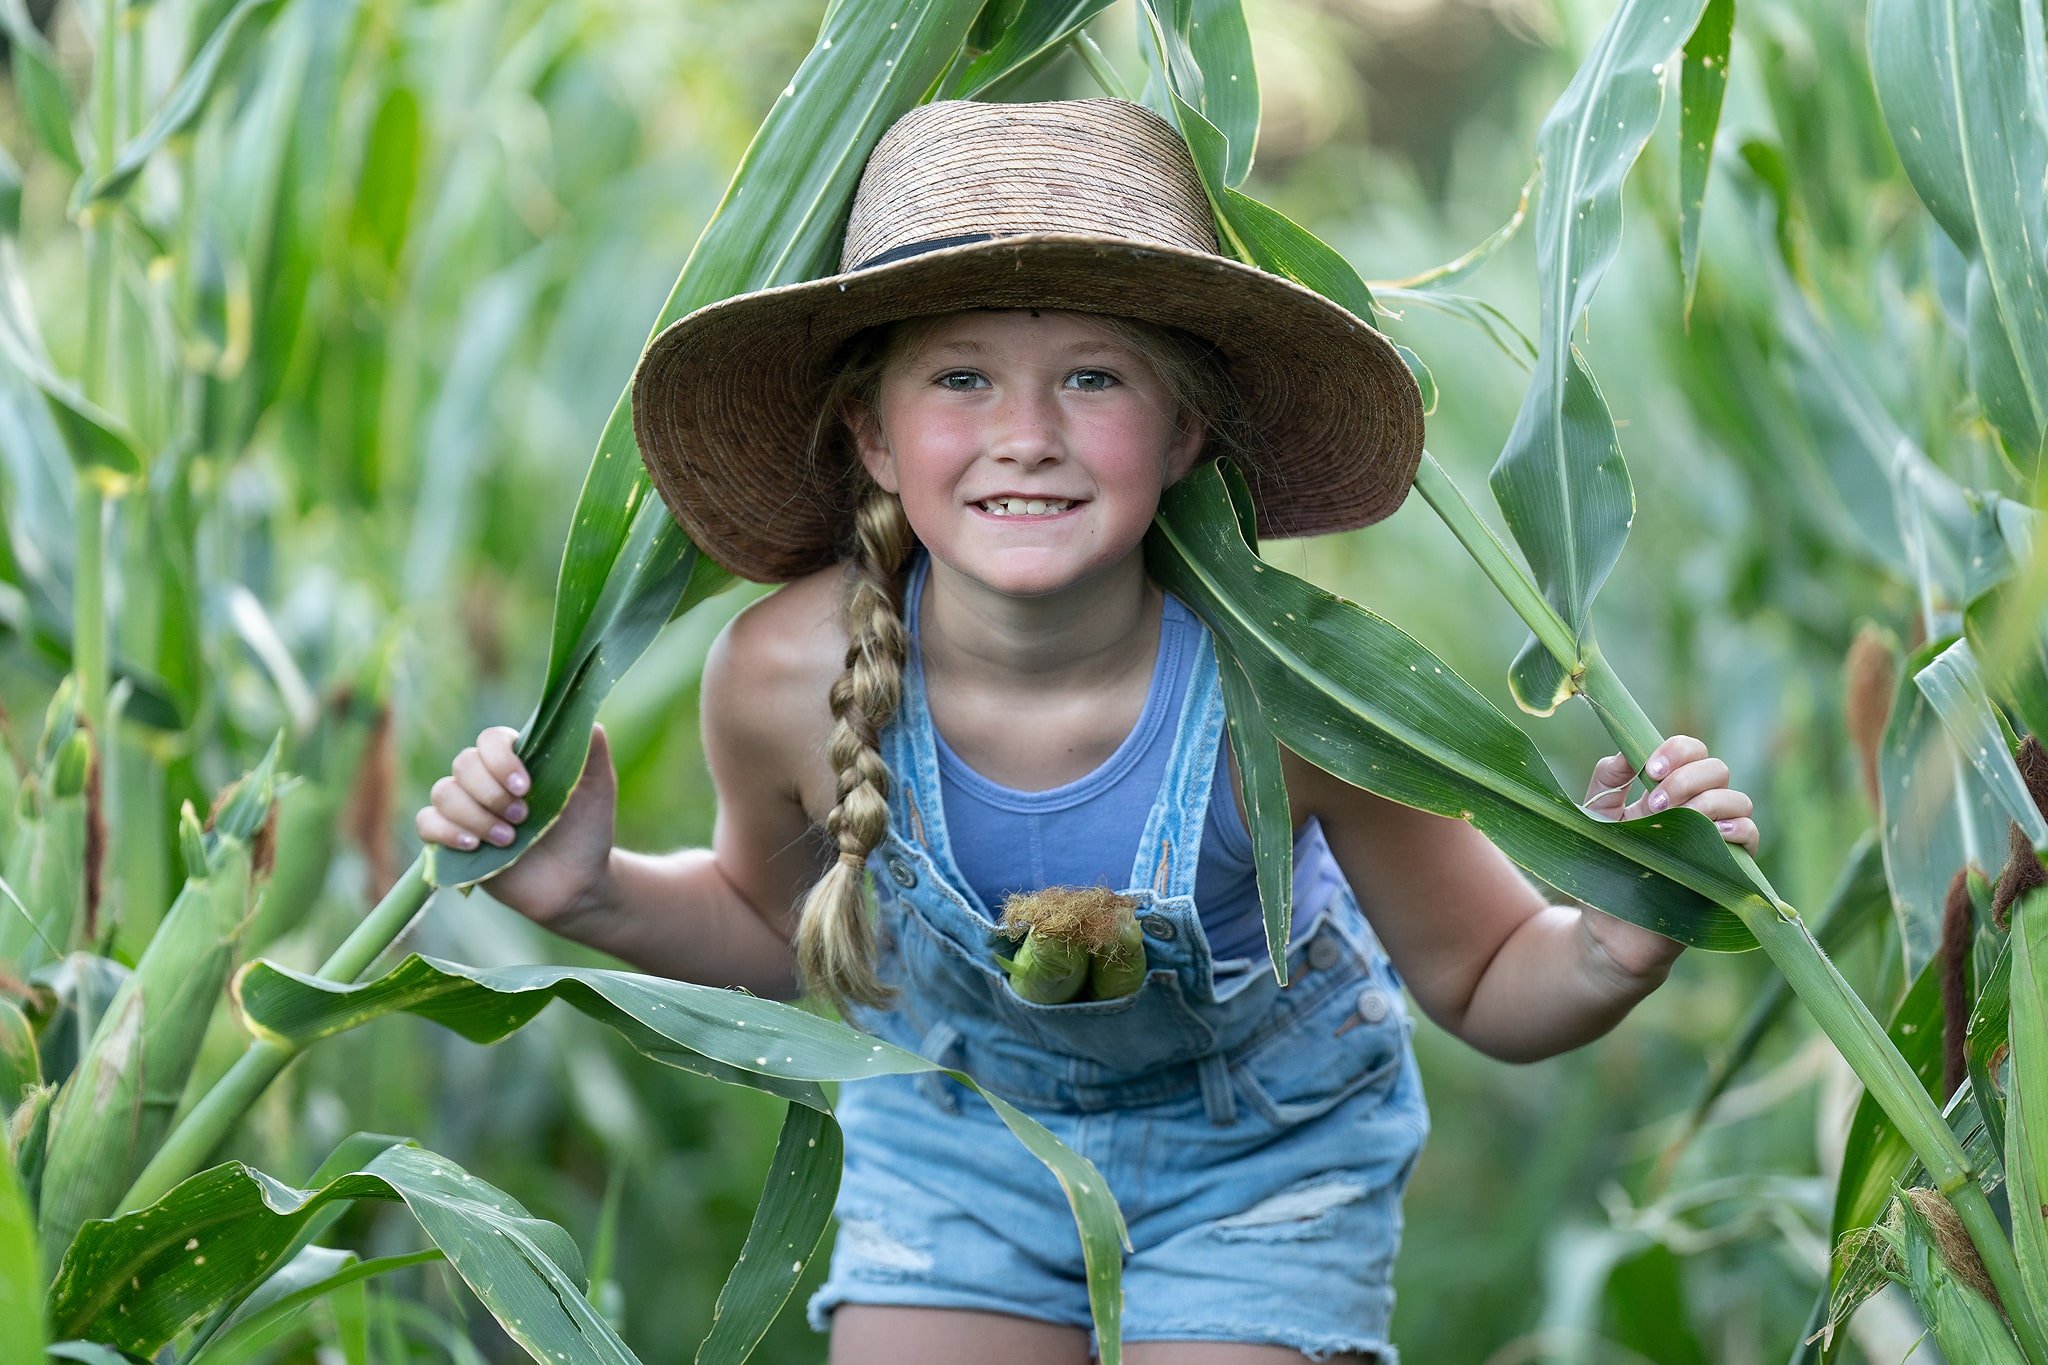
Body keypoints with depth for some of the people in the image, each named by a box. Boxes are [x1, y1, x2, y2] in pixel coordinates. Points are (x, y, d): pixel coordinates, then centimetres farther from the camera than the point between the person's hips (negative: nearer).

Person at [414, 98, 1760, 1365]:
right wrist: (589, 891, -17)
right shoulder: (785, 678, -26)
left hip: (1260, 1159, -1)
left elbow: (1487, 987, -14)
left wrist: (1615, 949, -35)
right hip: (955, 1141, 2)